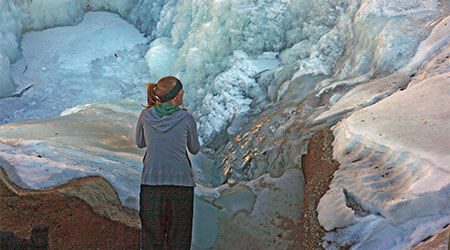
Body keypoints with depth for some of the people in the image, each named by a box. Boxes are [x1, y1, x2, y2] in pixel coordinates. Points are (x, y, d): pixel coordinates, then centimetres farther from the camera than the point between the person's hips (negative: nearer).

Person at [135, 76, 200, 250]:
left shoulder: (146, 116, -1)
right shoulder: (186, 119, -6)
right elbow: (194, 149, 8)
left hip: (152, 179, 2)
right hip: (181, 180, -2)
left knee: (152, 235, 12)